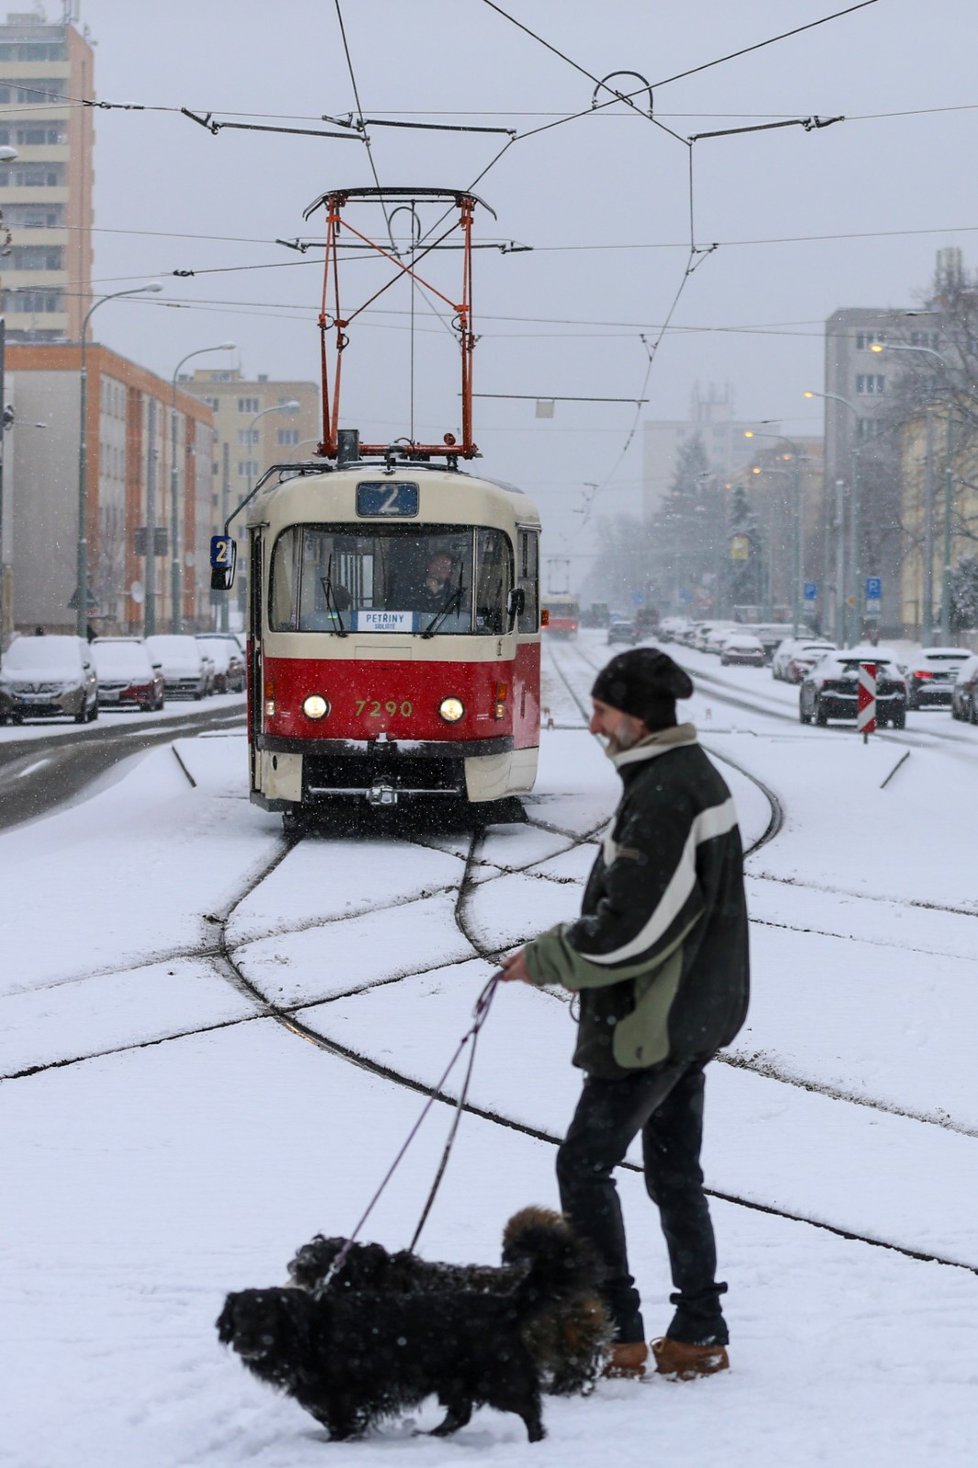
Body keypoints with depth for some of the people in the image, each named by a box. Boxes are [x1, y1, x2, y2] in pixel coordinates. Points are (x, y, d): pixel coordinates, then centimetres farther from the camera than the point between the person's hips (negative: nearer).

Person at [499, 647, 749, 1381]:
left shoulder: (661, 795, -21)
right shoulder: (696, 777, 12)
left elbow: (630, 928, -23)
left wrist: (544, 959, -11)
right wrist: (561, 950, 14)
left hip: (651, 1021, -10)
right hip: (695, 1012, 10)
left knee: (586, 1164, -4)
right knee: (674, 1170, 14)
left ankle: (615, 1333, -1)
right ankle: (699, 1334, 18)